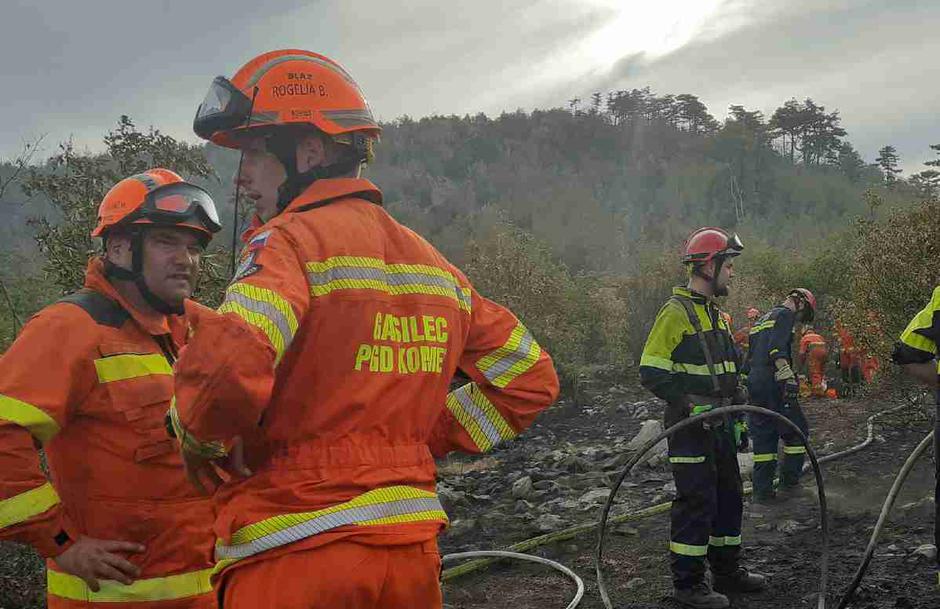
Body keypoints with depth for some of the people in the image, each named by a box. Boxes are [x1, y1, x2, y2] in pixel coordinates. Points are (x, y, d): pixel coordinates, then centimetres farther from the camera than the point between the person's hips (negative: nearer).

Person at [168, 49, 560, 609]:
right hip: (412, 555, 6)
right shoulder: (430, 260, 9)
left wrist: (201, 441, -9)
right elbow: (530, 378, 13)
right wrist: (428, 438, 11)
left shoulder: (292, 239, -12)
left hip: (295, 560, -6)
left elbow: (226, 367, -30)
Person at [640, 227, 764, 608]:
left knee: (729, 497, 16)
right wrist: (690, 405, -24)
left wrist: (739, 418, 21)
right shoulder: (675, 312, -13)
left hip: (720, 425, 9)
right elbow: (651, 372, -18)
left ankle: (727, 571, 31)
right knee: (696, 502, -4)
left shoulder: (716, 314, 16)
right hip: (691, 426, -9)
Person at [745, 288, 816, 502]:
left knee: (763, 435, 9)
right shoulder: (785, 314, -3)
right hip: (773, 383, -9)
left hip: (754, 383, 9)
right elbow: (777, 349, -19)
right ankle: (789, 479, 11)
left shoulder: (762, 319, 25)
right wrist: (789, 378, -24)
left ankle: (762, 489, 9)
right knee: (796, 430, 6)